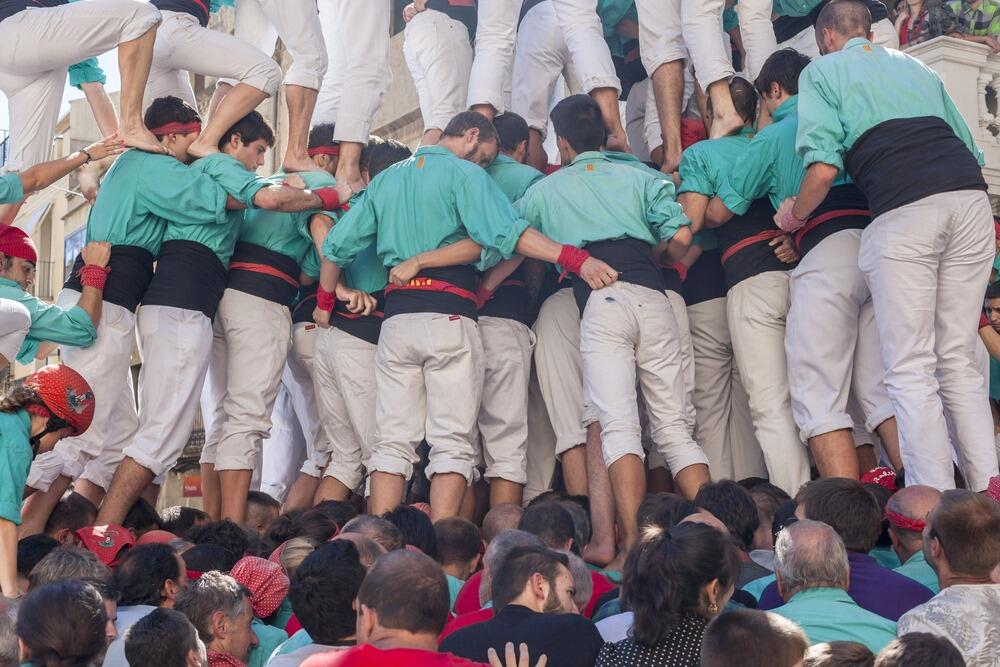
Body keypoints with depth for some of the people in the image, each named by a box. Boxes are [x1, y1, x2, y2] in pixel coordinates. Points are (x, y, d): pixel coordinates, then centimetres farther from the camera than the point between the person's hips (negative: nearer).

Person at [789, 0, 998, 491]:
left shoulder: (822, 71, 14)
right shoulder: (915, 67, 31)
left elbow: (824, 168, 0)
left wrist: (794, 215, 17)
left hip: (901, 210, -5)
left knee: (910, 370, -1)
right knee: (959, 361, 11)